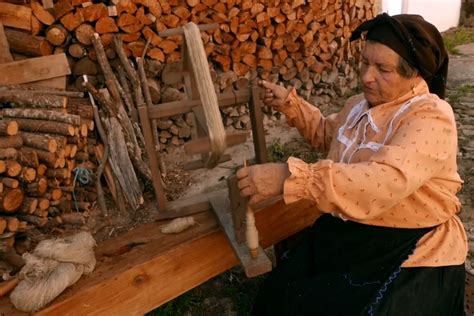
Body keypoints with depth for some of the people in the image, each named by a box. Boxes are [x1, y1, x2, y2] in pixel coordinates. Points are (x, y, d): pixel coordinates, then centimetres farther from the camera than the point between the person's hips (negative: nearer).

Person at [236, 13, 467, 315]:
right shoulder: (363, 103, 7)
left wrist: (290, 176, -43)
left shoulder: (431, 116, -19)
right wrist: (290, 104, 10)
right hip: (347, 235, 7)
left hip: (411, 254, -6)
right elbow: (328, 134, 27)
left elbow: (388, 181, -37)